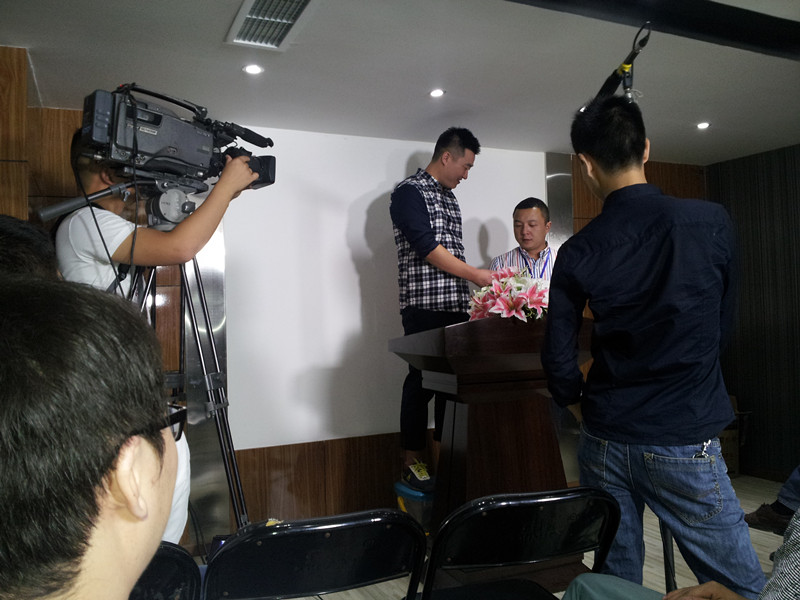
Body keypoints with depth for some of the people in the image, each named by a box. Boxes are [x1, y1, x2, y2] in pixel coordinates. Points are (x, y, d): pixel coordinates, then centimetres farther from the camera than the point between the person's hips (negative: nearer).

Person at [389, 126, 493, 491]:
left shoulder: (449, 198, 21)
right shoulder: (410, 192, -6)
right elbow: (427, 248, -14)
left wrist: (470, 292, 16)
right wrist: (475, 275, -10)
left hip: (456, 305, 8)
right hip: (424, 306, -8)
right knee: (421, 382, -3)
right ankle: (412, 463, 8)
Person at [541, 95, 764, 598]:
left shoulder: (577, 253, -6)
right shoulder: (713, 223, -8)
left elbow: (559, 365, -3)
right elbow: (723, 326, 4)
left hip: (605, 441, 2)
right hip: (686, 444, -1)